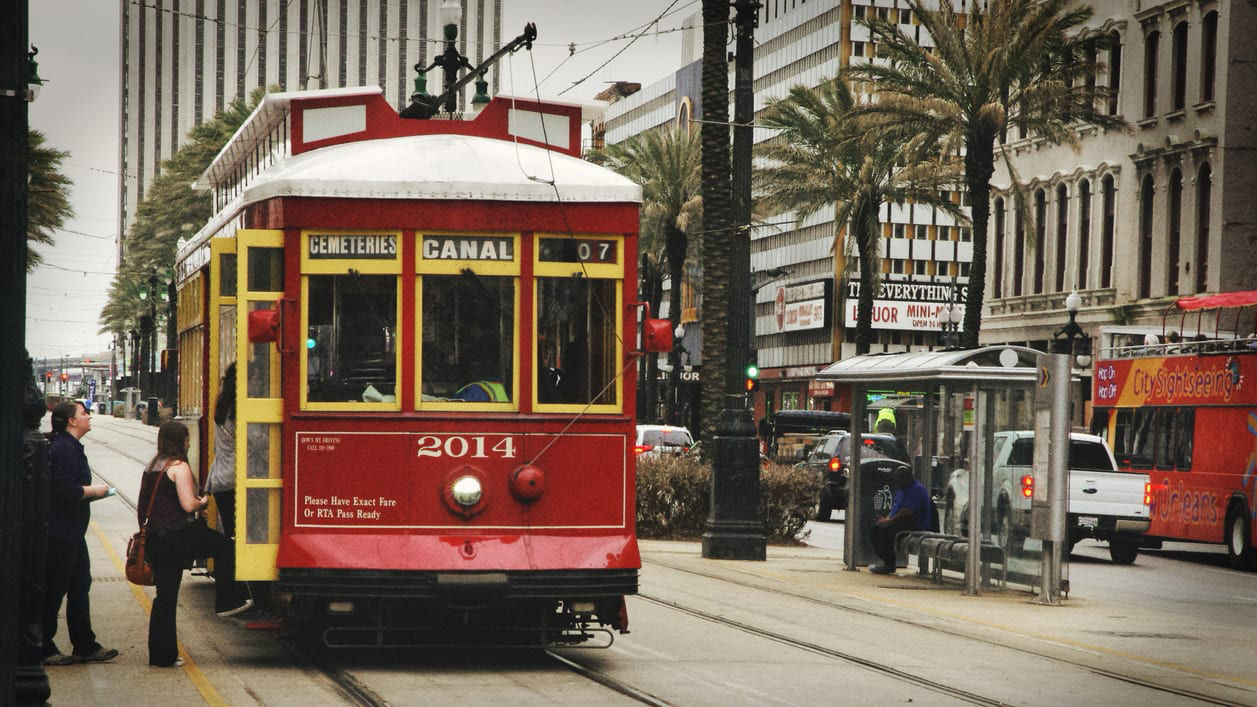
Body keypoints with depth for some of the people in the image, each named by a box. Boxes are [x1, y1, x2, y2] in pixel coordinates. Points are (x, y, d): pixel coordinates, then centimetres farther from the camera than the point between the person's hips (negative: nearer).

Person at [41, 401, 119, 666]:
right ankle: (43, 650, 4)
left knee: (80, 587, 14)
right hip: (61, 533, -11)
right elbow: (65, 491, -26)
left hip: (71, 533, 11)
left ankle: (85, 647, 20)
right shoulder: (64, 449, -18)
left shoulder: (70, 447, 16)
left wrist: (89, 491, 8)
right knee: (53, 591, -3)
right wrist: (92, 491, -12)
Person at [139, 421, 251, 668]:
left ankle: (161, 654, 9)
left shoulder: (152, 467, 15)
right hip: (180, 535, -8)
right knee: (225, 546, 14)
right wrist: (203, 503, 3)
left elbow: (144, 506, 18)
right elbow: (188, 505, -17)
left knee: (165, 597, 9)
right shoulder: (179, 467, -10)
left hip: (156, 541, 8)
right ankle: (227, 602, 14)